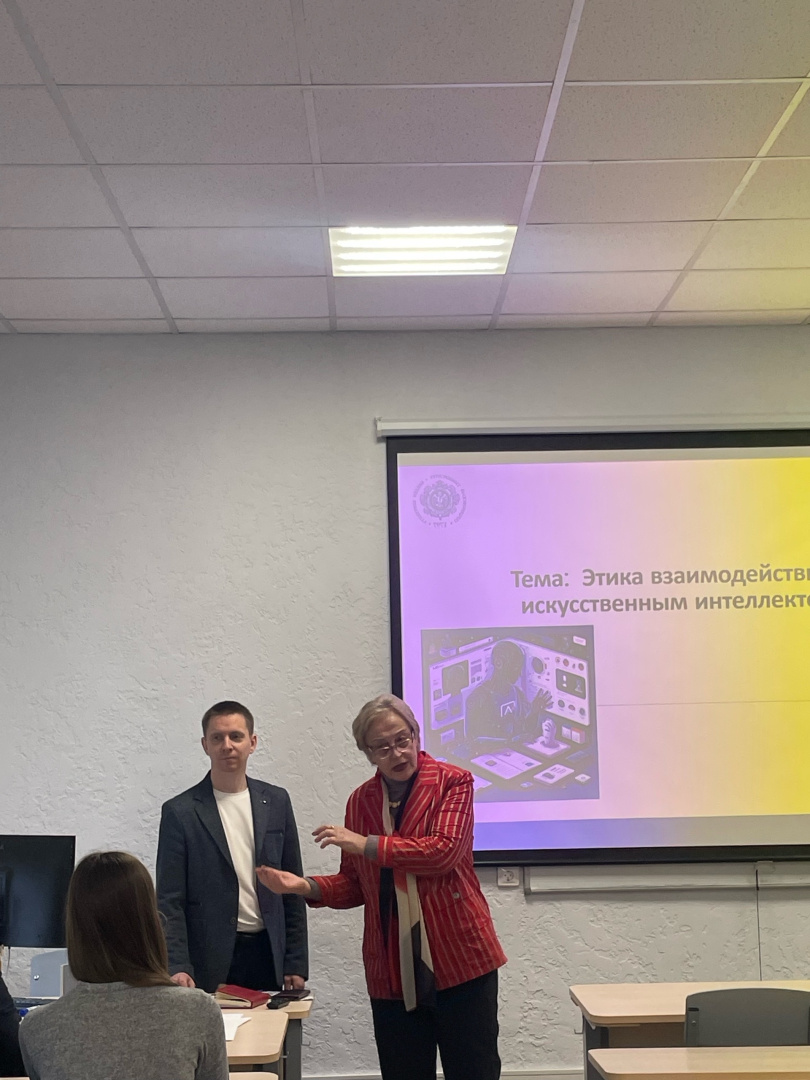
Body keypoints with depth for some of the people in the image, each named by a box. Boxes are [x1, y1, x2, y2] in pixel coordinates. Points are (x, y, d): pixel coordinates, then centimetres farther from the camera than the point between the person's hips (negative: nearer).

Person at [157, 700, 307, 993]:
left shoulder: (276, 802, 7)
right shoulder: (180, 812, -2)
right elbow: (169, 901, -4)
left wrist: (296, 963, 6)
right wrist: (177, 967, -15)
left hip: (267, 955, 3)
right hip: (210, 962, -3)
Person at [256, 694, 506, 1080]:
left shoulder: (452, 781, -2)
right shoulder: (361, 800, 9)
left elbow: (444, 851, -18)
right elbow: (355, 884, 16)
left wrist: (368, 844, -16)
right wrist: (306, 886, -2)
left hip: (458, 959, -3)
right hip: (393, 970, 4)